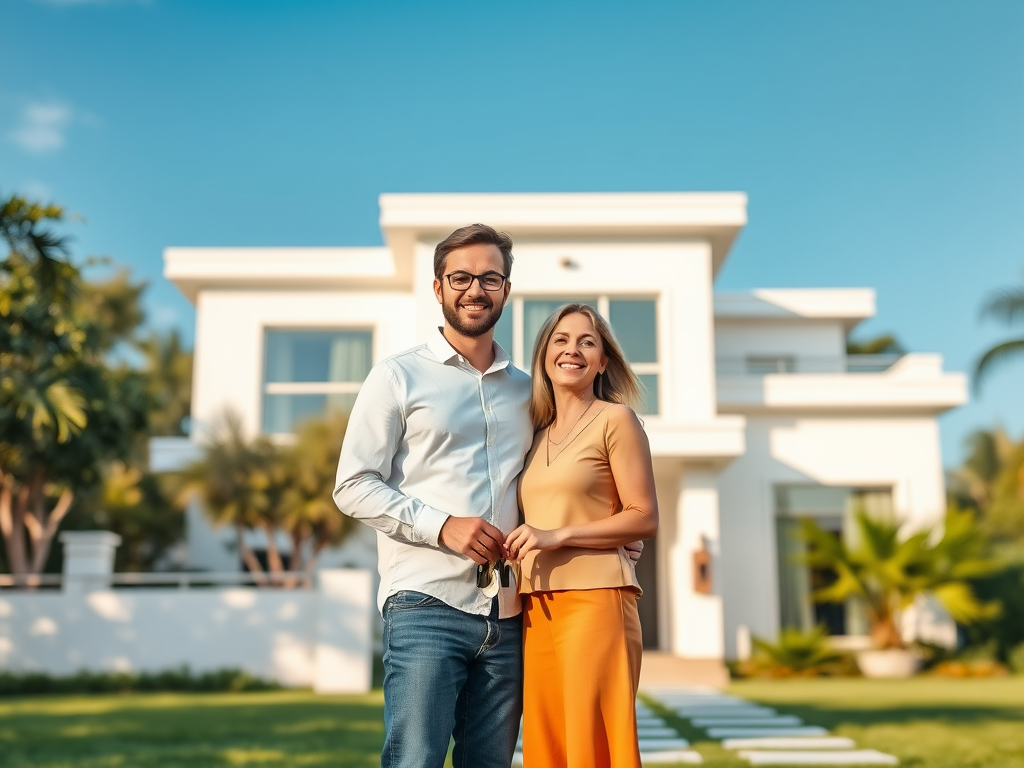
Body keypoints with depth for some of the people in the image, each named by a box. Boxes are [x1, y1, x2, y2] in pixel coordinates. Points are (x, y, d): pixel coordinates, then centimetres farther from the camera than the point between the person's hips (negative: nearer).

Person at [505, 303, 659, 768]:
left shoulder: (615, 420, -1)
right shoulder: (537, 432, 18)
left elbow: (644, 518, -6)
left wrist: (558, 535, -13)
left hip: (595, 598, -6)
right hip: (536, 606, 6)